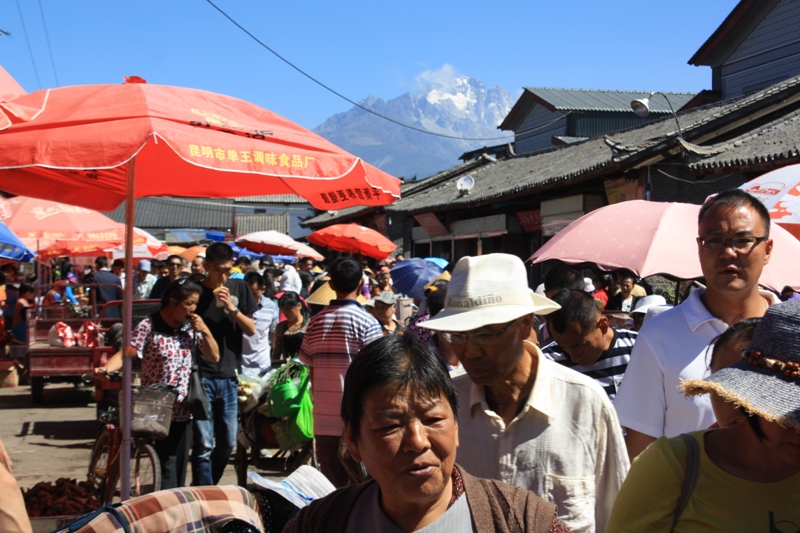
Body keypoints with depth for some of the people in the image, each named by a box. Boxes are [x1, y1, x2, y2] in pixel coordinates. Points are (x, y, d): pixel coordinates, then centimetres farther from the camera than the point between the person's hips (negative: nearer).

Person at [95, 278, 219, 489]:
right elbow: (126, 354, -19)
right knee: (167, 462, -7)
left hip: (184, 408, 5)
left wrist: (205, 331, -8)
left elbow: (214, 357, 7)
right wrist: (106, 368, -37)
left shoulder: (191, 326, 4)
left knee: (181, 463, 12)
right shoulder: (149, 326, -12)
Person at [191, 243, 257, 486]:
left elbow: (251, 329, 3)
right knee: (203, 444, -7)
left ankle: (209, 486, 30)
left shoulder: (239, 288, 6)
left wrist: (232, 308, -10)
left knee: (227, 443, 11)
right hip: (200, 375, -4)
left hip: (229, 376, 4)